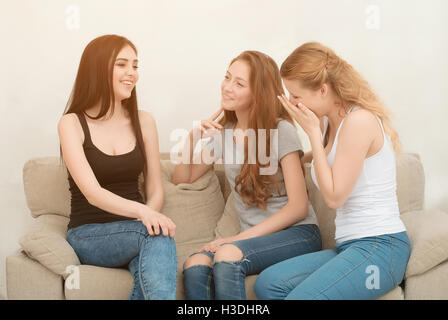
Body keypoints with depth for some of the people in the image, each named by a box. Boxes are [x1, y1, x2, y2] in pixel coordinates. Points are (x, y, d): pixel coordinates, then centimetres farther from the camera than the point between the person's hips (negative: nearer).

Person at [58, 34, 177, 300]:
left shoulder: (143, 122, 9)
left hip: (136, 230, 3)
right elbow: (92, 193, -16)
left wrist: (148, 215, -14)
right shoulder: (72, 124, -3)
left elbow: (156, 191, 10)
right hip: (88, 235, -3)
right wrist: (142, 212, -34)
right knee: (158, 235, -34)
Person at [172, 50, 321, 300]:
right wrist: (192, 138, 0)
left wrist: (241, 237, -15)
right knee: (194, 265, -28)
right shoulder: (224, 133, 13)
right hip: (254, 237, 5)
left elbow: (298, 207, -11)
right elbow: (181, 180, 17)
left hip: (298, 233, -5)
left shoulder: (281, 130, -7)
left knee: (227, 255, -34)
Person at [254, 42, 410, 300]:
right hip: (349, 247, 8)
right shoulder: (331, 122, 13)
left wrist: (313, 131, -11)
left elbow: (334, 196, -13)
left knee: (301, 296, -27)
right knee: (268, 283, -13)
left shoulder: (360, 120, -13)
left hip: (379, 247, -8)